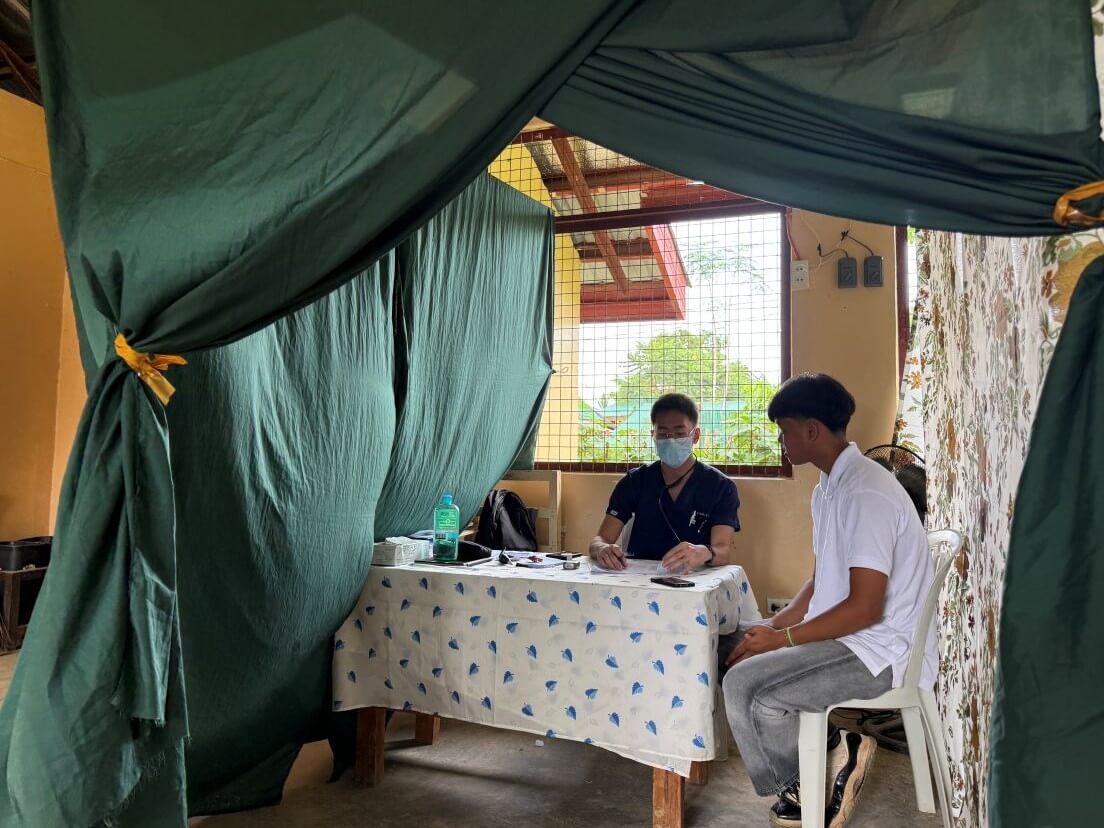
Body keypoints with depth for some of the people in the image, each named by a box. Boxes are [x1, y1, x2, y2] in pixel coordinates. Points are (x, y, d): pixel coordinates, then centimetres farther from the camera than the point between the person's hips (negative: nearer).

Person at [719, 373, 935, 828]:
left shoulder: (865, 494, -23)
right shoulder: (829, 488, 9)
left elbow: (865, 607, -26)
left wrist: (781, 639, -19)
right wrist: (775, 624, 1)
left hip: (879, 653, -10)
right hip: (846, 635, 10)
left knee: (743, 684, -22)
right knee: (731, 646, 7)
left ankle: (807, 788, 5)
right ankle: (830, 747, 8)